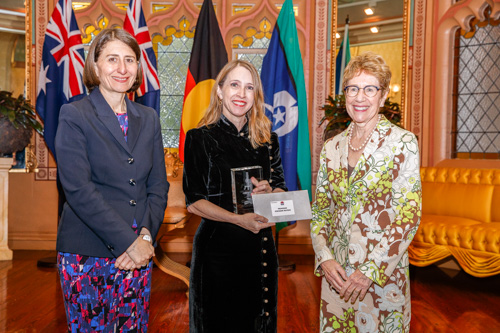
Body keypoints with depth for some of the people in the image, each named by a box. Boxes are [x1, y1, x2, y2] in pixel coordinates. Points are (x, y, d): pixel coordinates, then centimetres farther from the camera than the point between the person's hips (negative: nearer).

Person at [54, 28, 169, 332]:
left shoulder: (148, 118, 10)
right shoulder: (74, 116, -4)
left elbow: (158, 185, 8)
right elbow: (78, 190, -13)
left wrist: (146, 235, -7)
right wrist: (128, 241, -16)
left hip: (139, 252, 4)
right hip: (87, 255, -4)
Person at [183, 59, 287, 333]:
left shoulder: (266, 138, 7)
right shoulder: (200, 138, -5)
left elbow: (281, 188, 12)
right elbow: (193, 201, -9)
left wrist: (269, 192, -11)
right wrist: (239, 219, -21)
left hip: (260, 246, 4)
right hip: (217, 246, -4)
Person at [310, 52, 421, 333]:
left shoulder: (402, 142, -9)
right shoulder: (332, 147, 4)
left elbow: (409, 215, -12)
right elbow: (320, 210, 8)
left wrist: (371, 270, -14)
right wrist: (325, 258, -6)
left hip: (384, 272, -4)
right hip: (336, 271, 4)